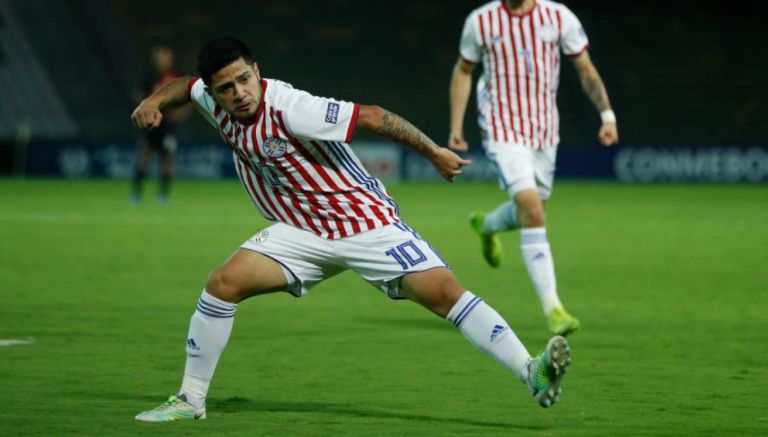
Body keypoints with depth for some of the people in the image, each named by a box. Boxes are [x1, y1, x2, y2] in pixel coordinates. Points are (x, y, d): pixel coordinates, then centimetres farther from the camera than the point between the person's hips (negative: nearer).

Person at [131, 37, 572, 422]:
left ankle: (533, 374, -21)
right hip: (301, 232, 6)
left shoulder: (289, 108, -26)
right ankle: (190, 400, 1)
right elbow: (187, 86, 20)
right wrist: (154, 101, 0)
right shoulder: (216, 102, -4)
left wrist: (434, 152, -20)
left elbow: (372, 115, -24)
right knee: (223, 284, -12)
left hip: (367, 222, -6)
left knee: (444, 292, -19)